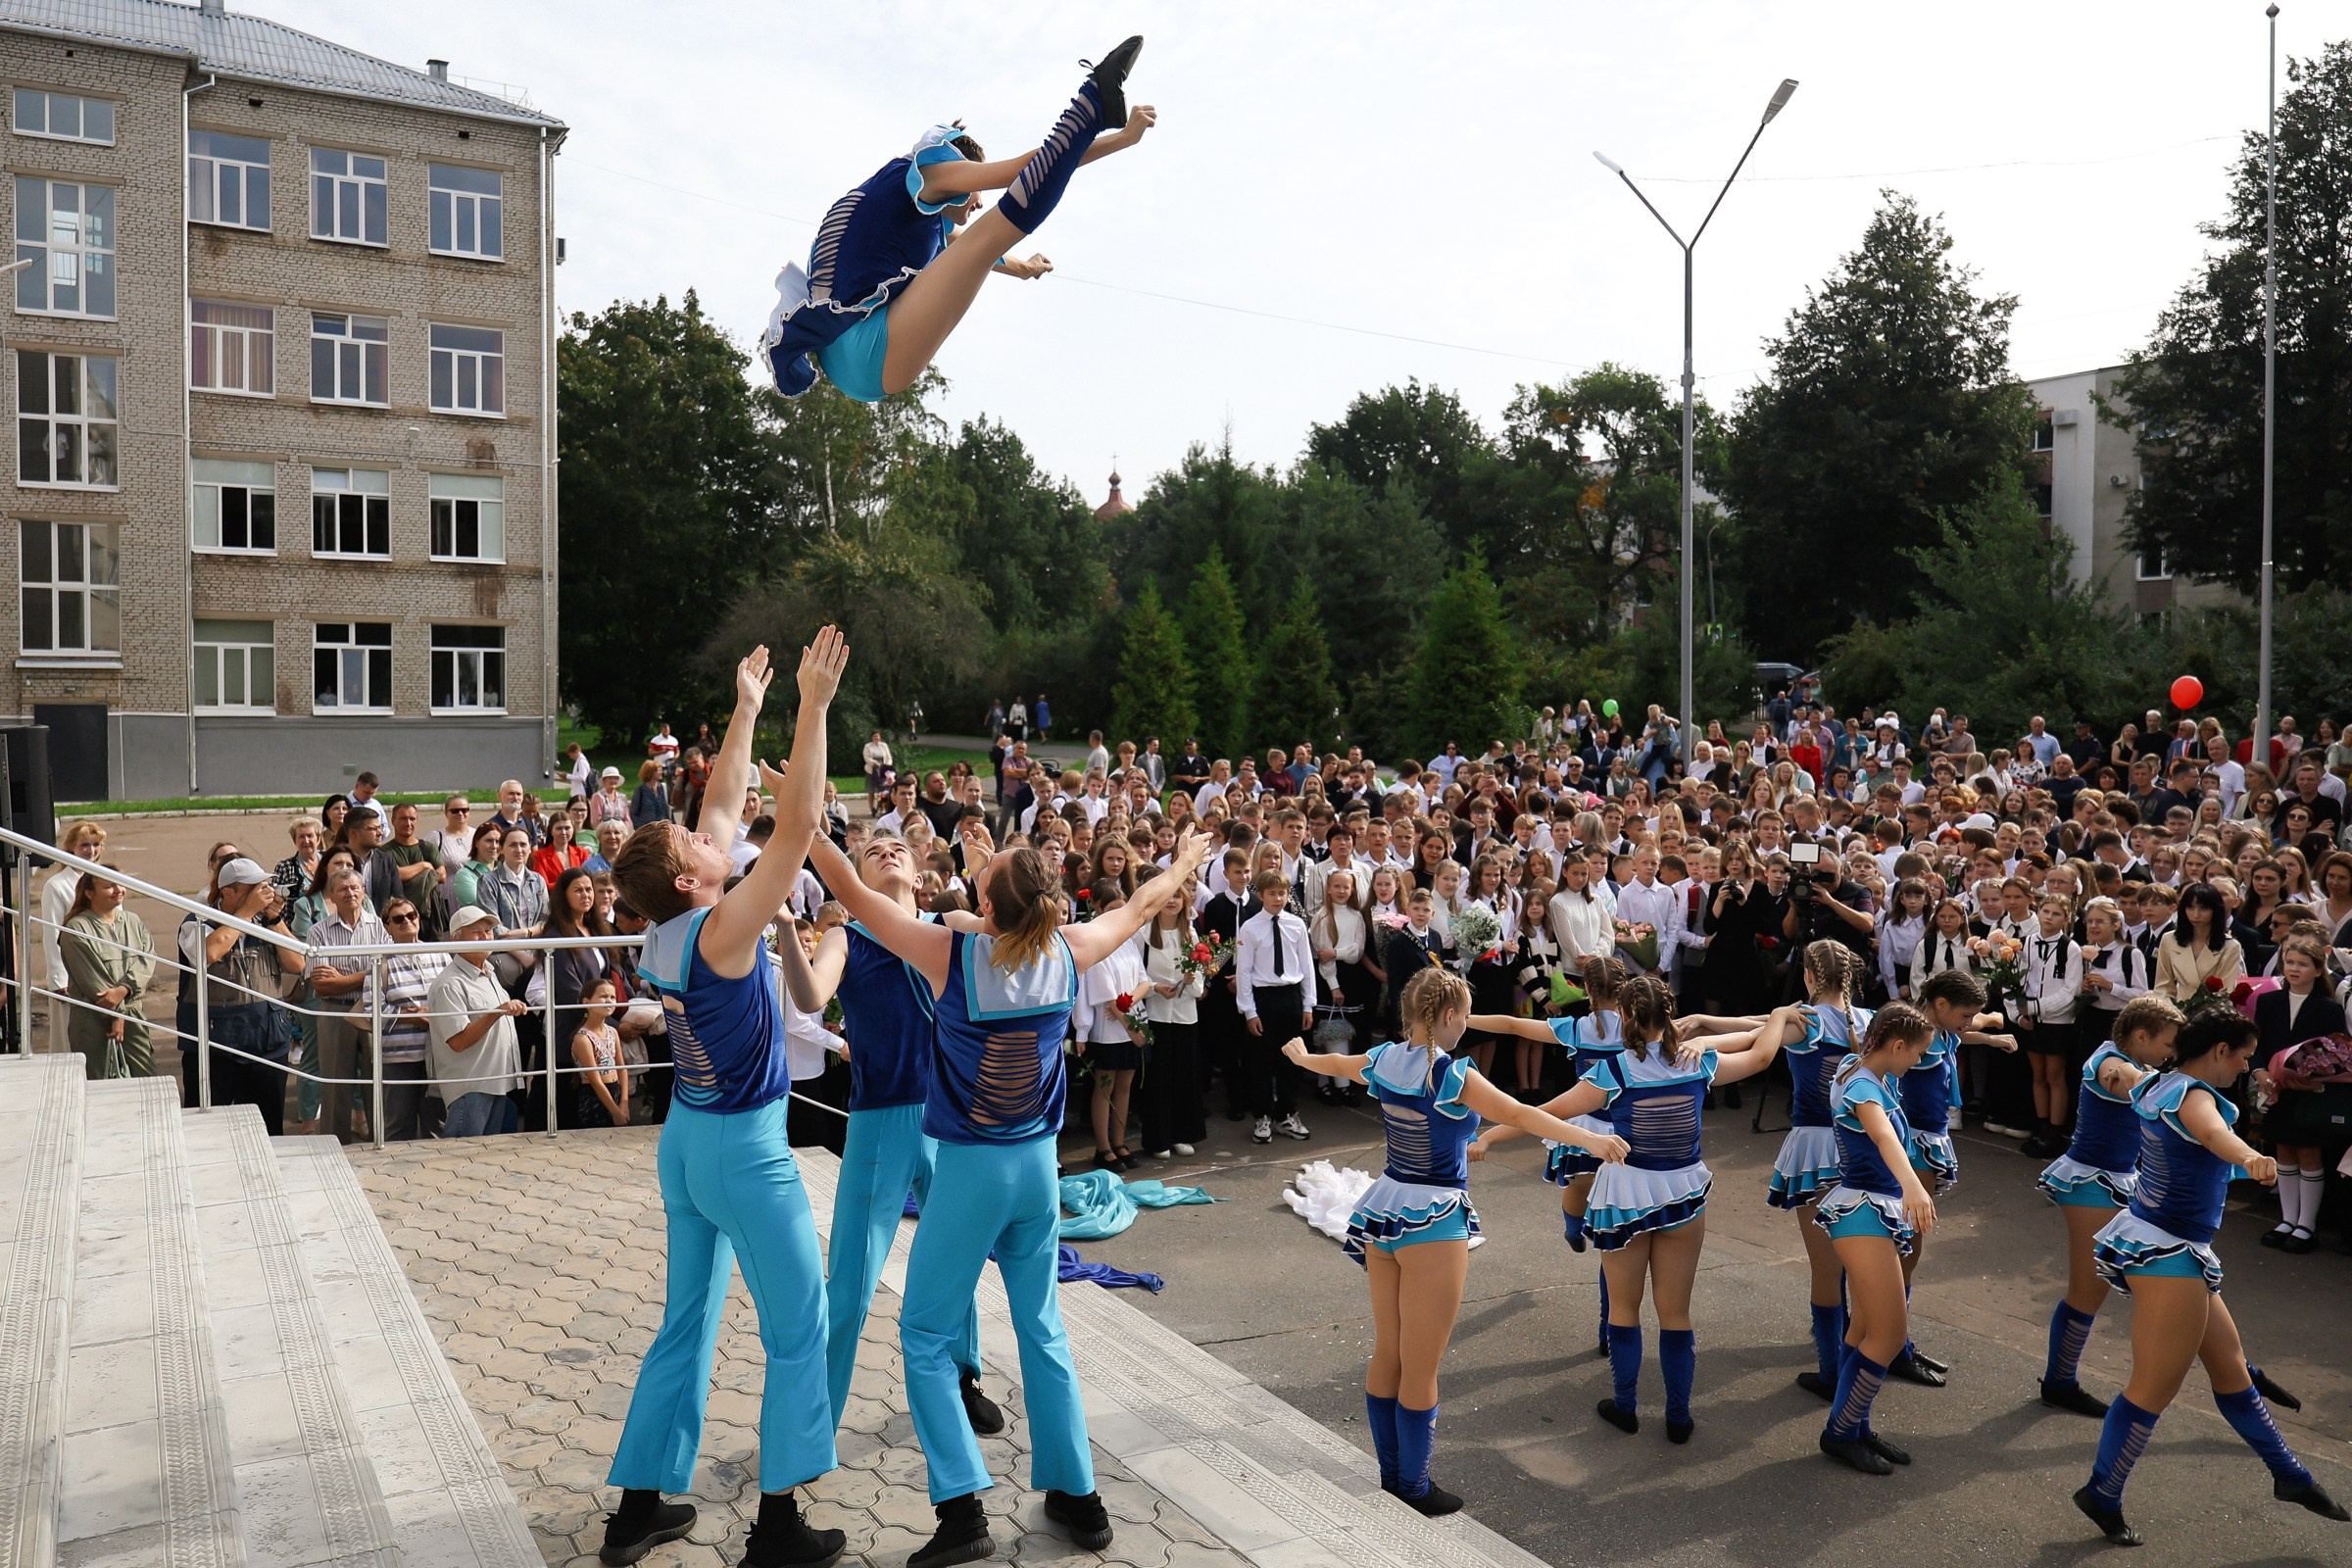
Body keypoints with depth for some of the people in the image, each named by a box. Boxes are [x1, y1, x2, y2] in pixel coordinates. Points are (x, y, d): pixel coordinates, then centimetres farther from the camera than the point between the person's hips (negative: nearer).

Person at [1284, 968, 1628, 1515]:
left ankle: (1391, 1478, 29)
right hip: (1433, 1223, -7)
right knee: (1420, 1370, 4)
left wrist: (1302, 1056, 45)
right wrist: (1590, 1140, -38)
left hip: (1383, 1215, 7)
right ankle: (1414, 1491, 15)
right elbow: (1522, 1115, -30)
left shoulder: (1383, 1060, 3)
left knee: (1387, 1355, 17)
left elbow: (1335, 1064, 24)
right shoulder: (1454, 1076, -17)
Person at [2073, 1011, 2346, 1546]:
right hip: (2167, 1252, -10)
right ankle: (2102, 1497, 6)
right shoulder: (2192, 1094, -19)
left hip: (2161, 1245, 10)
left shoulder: (2156, 1084, 9)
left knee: (2229, 1364, 22)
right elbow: (2211, 1129, -44)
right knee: (2153, 1389, -3)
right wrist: (2251, 1157, -65)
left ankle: (2289, 1475, 37)